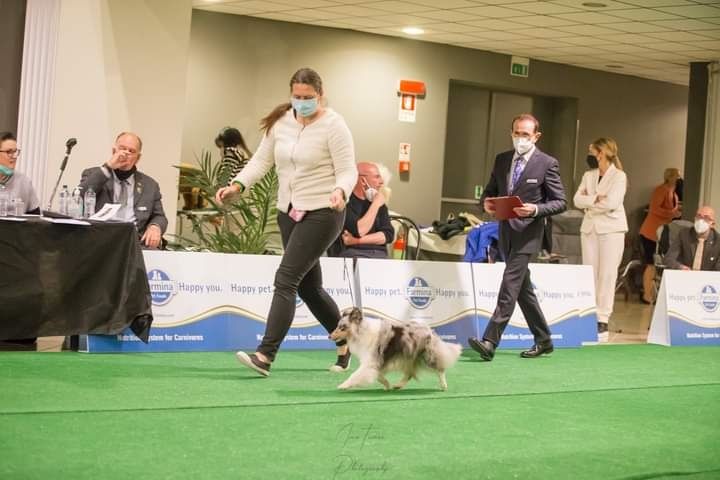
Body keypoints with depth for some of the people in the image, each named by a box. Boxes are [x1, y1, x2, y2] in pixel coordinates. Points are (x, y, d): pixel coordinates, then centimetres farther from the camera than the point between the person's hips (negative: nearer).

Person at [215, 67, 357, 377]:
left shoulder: (333, 125, -11)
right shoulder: (281, 121, 5)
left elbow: (348, 171, -14)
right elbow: (262, 160, 7)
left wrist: (340, 192, -35)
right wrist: (238, 185, -9)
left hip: (322, 214, -7)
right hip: (289, 212, 7)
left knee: (286, 279, -16)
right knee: (308, 286, 13)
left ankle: (265, 356, -19)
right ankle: (345, 343, 32)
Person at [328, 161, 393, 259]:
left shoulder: (379, 203, 15)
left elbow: (388, 234, 5)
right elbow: (358, 231, -15)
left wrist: (358, 240, -8)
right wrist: (375, 204, -7)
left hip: (379, 255, 5)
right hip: (351, 253, -5)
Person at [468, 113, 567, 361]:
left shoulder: (547, 164, -6)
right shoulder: (502, 159, 11)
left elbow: (560, 202, -5)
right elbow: (490, 190, 18)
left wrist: (535, 209, -22)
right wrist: (486, 202, -5)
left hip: (528, 232, -7)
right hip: (506, 231, 7)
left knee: (509, 286, -14)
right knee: (523, 289, 13)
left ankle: (489, 342, -19)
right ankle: (543, 340, 26)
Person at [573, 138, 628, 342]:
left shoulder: (619, 176, -4)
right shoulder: (588, 175, 13)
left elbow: (611, 203, -17)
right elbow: (577, 199, 1)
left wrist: (589, 203, -5)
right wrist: (596, 199, -13)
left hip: (611, 229, -5)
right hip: (589, 228, 6)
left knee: (607, 275, -6)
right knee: (590, 275, 4)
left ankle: (603, 321, -7)